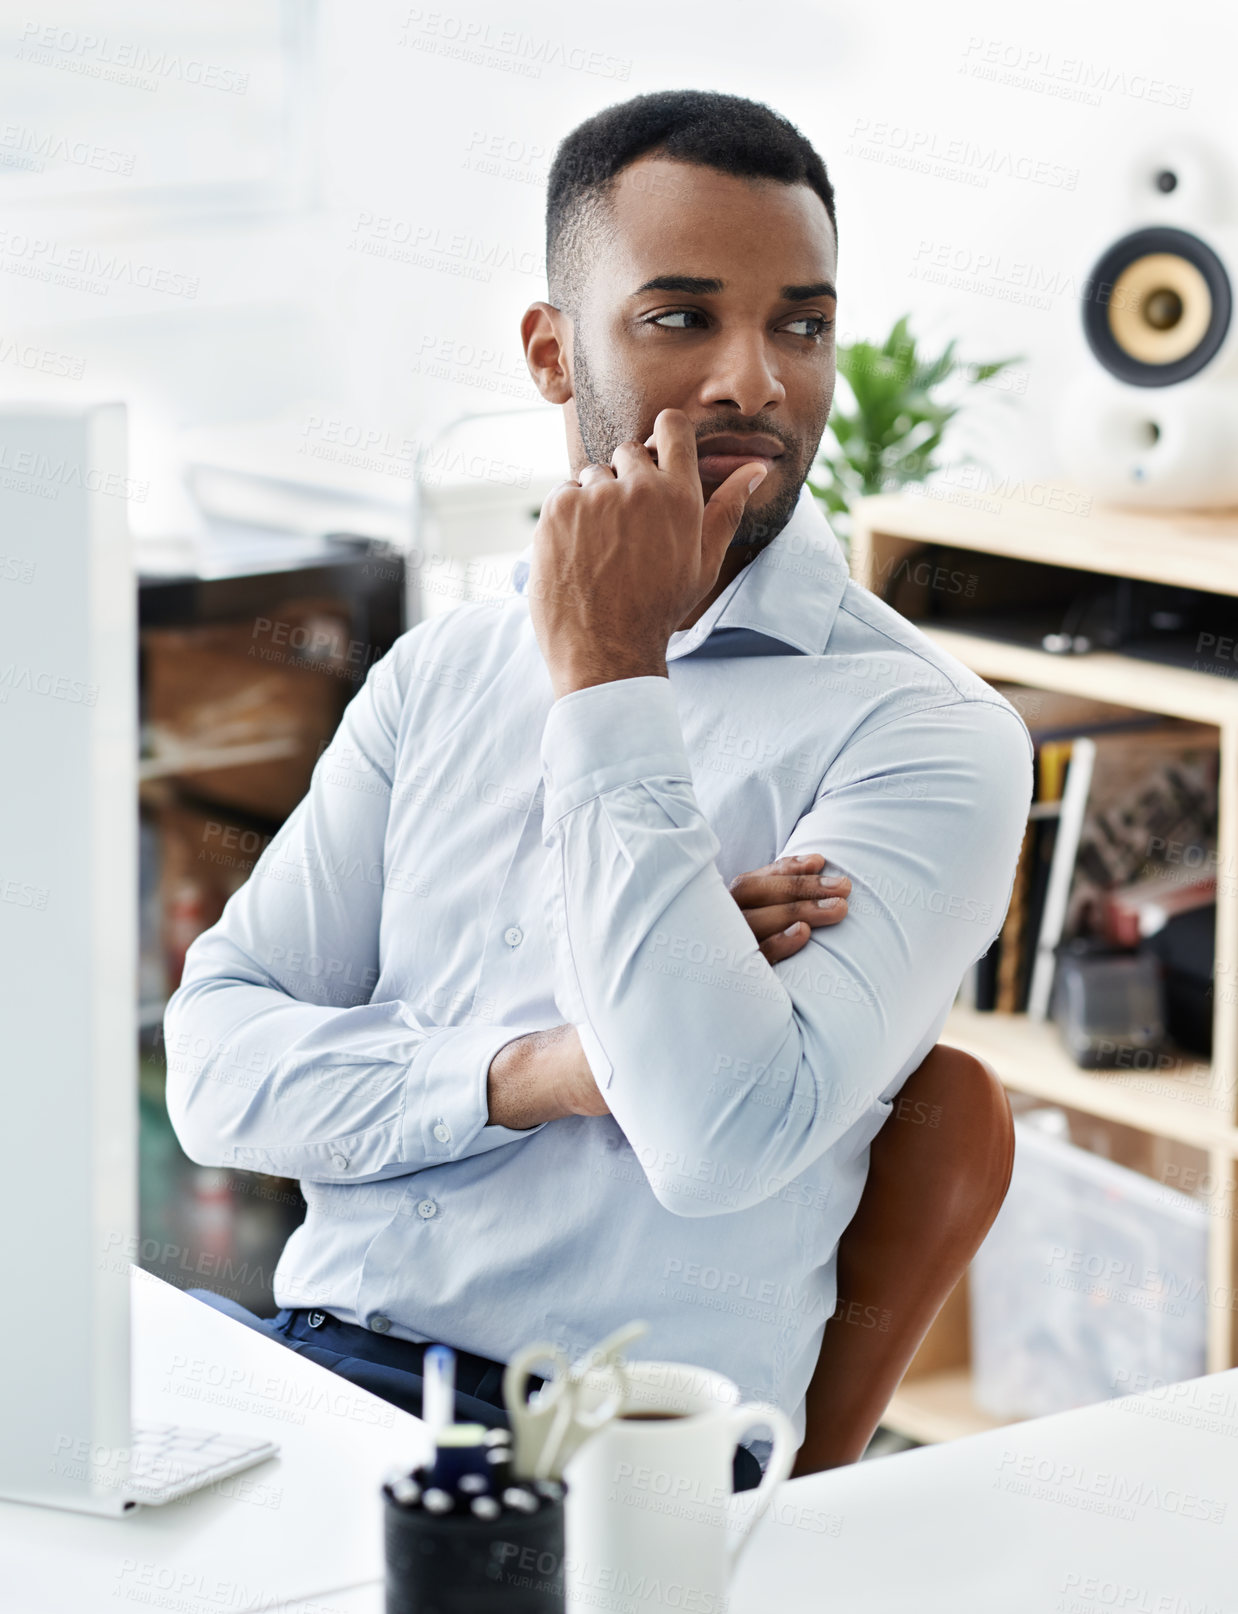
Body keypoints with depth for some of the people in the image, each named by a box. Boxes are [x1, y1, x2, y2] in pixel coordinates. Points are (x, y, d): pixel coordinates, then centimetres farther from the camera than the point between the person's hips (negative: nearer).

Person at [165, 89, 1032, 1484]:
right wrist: (535, 1073, -12)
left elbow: (723, 1142, -19)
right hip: (308, 1358, 5)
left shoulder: (928, 735, -4)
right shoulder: (438, 674, 13)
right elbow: (216, 1067, 7)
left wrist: (606, 674, -12)